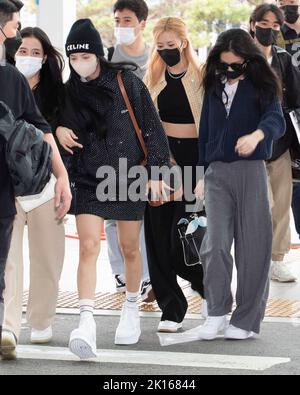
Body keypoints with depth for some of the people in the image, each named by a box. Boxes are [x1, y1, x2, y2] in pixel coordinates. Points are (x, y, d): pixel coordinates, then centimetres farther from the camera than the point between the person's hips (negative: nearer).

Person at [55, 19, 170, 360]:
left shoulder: (126, 83, -6)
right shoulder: (69, 91, 1)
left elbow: (151, 127, -2)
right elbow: (52, 119, 17)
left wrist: (155, 171, -4)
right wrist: (59, 130, -7)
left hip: (129, 178, -1)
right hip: (88, 181, 1)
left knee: (130, 248, 10)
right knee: (88, 247, -13)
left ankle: (131, 309, 33)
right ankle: (86, 323, -20)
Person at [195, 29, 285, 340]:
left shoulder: (261, 86, -2)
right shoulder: (214, 87, 12)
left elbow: (276, 120, -19)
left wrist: (257, 134, -41)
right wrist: (203, 174, 15)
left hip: (250, 171, -3)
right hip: (217, 172, 3)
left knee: (252, 245, 0)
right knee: (215, 243, -8)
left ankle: (246, 319, 9)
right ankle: (216, 313, 3)